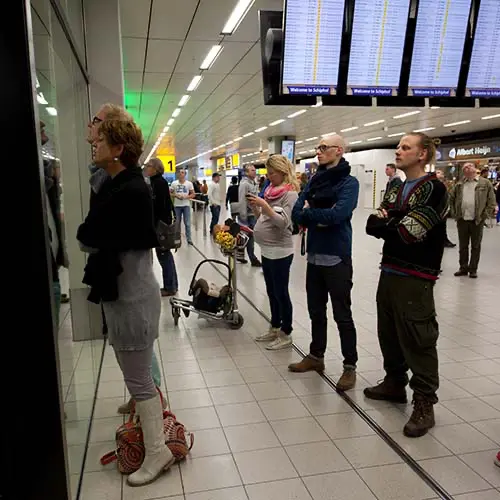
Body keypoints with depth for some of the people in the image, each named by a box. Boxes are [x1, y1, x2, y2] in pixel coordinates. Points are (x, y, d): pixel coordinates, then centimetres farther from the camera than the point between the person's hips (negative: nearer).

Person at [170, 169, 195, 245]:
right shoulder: (174, 183, 2)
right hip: (177, 205, 1)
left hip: (186, 205, -1)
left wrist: (185, 197, -16)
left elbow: (193, 194, 0)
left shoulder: (189, 183, 0)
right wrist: (175, 195, -13)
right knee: (177, 223, 11)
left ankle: (189, 239, 9)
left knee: (187, 223, 1)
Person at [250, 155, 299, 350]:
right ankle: (274, 329, 29)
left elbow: (283, 222, -21)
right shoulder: (271, 190, 12)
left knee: (281, 293, 0)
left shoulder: (290, 193, -12)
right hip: (267, 250, 8)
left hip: (280, 252, -8)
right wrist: (255, 207, 0)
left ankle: (286, 335, 12)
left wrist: (264, 205, -24)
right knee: (272, 292, 16)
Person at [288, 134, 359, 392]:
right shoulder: (314, 181, 11)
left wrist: (309, 212, -9)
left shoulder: (349, 182, -8)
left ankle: (350, 366, 15)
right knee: (316, 311, 17)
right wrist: (320, 217, -15)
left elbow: (338, 214, -23)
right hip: (314, 256, 6)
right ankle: (316, 356, 32)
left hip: (337, 257, -6)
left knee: (342, 315, 2)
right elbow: (297, 215, 3)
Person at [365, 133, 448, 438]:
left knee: (418, 341, -2)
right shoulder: (396, 188, 16)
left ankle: (425, 404, 10)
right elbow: (373, 225, 8)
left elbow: (409, 231, -20)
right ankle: (395, 383, 33)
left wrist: (384, 222, -1)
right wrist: (391, 222, -13)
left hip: (415, 279, -8)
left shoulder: (434, 189, -9)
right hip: (390, 272, 8)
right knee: (389, 334, 16)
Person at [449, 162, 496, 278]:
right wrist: (454, 213, 6)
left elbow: (492, 201, -3)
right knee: (462, 246, 9)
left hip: (477, 220, -3)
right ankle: (463, 268, 19)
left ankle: (473, 269, 13)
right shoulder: (459, 184, 9)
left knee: (475, 246, 5)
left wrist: (485, 215, -9)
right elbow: (451, 198, 15)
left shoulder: (485, 183, -1)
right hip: (462, 220, 3)